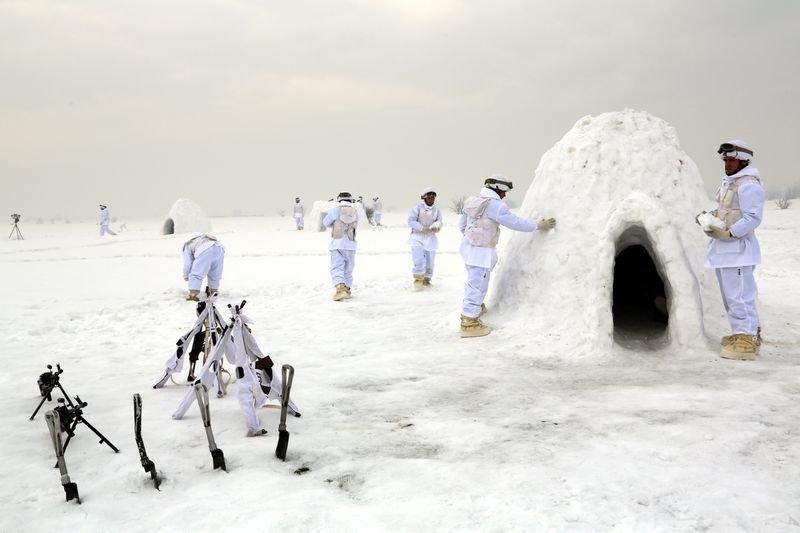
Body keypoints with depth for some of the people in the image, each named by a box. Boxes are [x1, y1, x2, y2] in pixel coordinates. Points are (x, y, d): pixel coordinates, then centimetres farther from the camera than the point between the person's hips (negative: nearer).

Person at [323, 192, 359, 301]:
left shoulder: (335, 210, -2)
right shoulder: (355, 212, 5)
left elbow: (326, 223, 9)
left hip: (337, 244, -3)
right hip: (350, 244, 3)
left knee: (337, 268, -6)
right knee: (348, 268, 15)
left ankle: (340, 289, -24)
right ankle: (347, 289, 23)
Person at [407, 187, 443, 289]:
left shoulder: (437, 210, 6)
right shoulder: (417, 208, -7)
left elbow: (439, 223, 6)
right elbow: (411, 221, -11)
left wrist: (437, 225, -19)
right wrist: (422, 228, -23)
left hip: (430, 239, 4)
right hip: (418, 237, -4)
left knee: (430, 261, 8)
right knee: (419, 261, -14)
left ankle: (426, 279, 26)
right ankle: (418, 279, 2)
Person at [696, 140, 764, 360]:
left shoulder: (748, 185, -15)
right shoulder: (728, 182, 16)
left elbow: (752, 218, -20)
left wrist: (728, 233, -24)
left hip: (738, 248, -11)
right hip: (723, 248, 11)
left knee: (739, 295, -8)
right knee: (730, 294, 18)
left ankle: (747, 342, -2)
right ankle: (750, 332, 30)